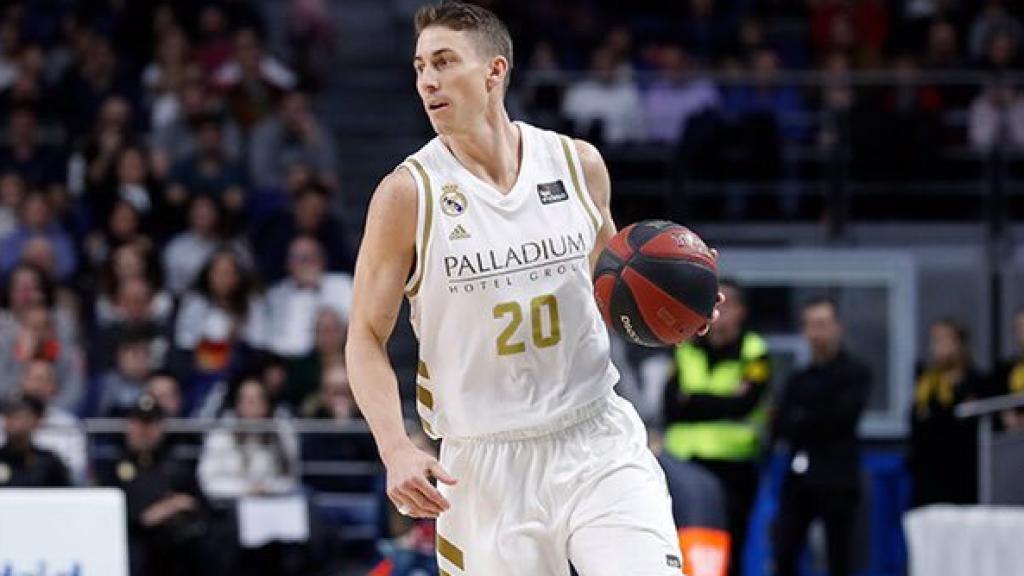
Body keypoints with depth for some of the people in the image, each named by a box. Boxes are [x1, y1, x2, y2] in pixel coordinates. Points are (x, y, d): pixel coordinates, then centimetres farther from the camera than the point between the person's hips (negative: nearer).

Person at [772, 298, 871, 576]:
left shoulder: (855, 373, 2)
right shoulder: (799, 379, 15)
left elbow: (843, 416, -11)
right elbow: (781, 427, 5)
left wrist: (802, 421, -5)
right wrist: (818, 425, -11)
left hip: (836, 478, -4)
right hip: (799, 477, 4)